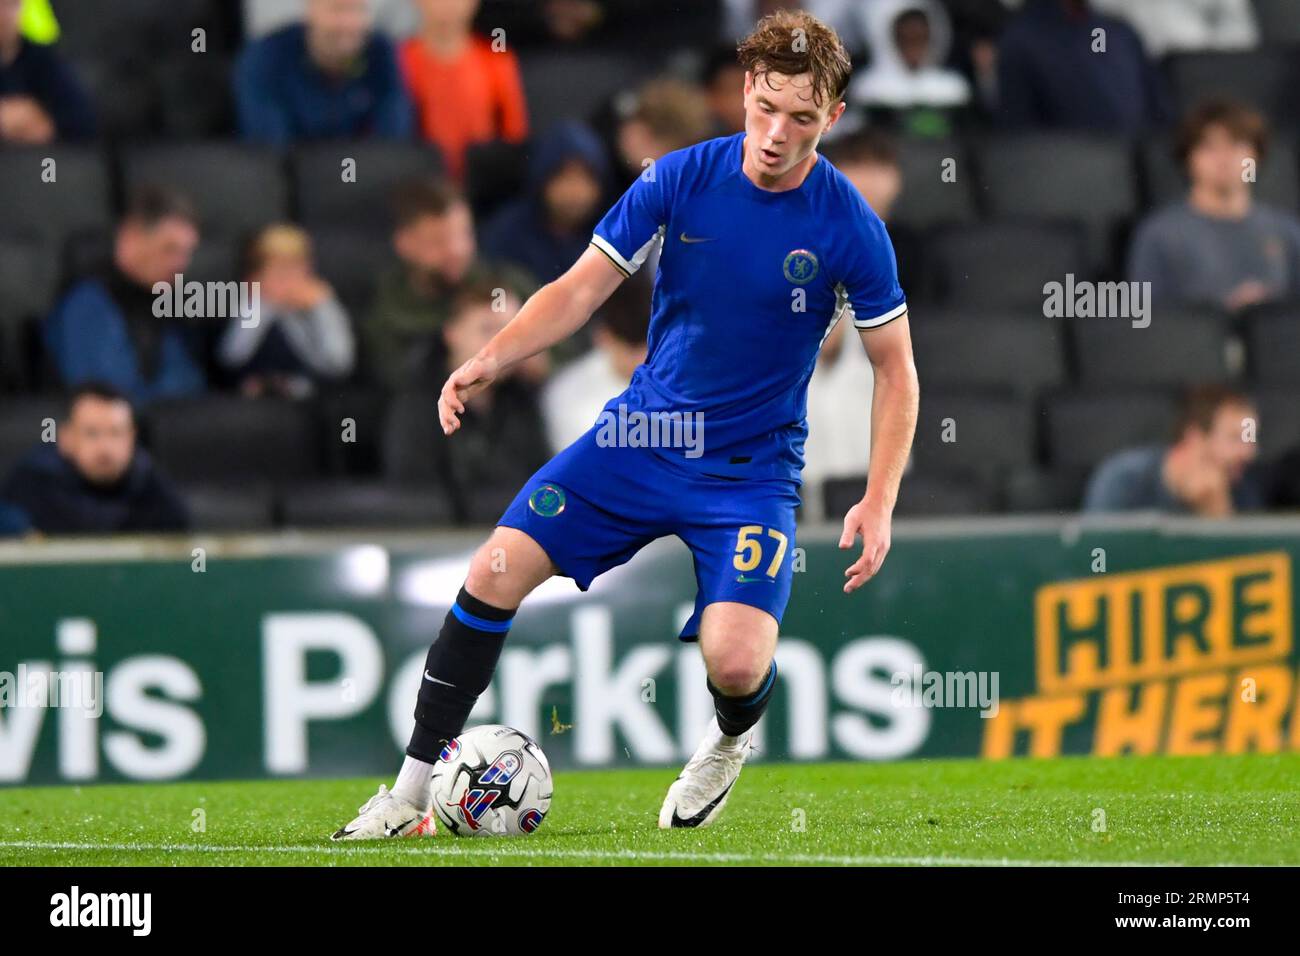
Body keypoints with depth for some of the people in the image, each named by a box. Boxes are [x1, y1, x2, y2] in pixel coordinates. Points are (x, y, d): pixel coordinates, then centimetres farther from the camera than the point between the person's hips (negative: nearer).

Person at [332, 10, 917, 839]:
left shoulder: (850, 229, -12)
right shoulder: (681, 180, -6)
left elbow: (896, 371, -3)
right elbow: (582, 288, -2)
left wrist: (878, 504, -12)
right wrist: (490, 360, -19)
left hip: (752, 471, -3)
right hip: (642, 433, 3)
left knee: (734, 662, -22)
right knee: (495, 573, -11)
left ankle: (730, 742, 17)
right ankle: (413, 791, 0)